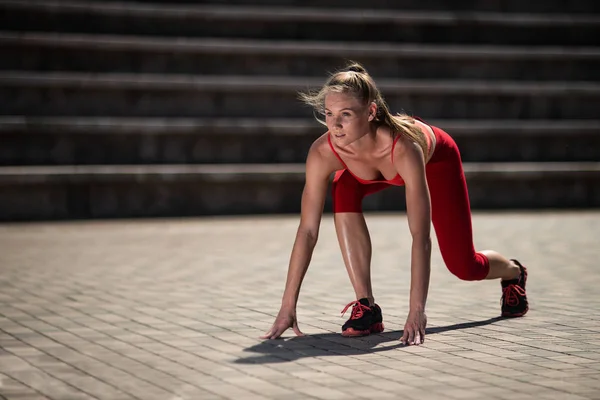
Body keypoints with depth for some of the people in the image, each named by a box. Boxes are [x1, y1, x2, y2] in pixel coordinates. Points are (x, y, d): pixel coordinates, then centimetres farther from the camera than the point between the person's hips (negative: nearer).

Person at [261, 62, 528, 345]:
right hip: (374, 172, 3)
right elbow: (307, 231, -33)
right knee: (343, 191, -31)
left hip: (436, 160, -3)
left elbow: (420, 236, -49)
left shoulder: (403, 147, -48)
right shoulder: (322, 153, -37)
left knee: (464, 267, 2)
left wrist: (416, 311, -54)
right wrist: (287, 307, -36)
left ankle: (513, 272, 42)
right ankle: (366, 306, -20)